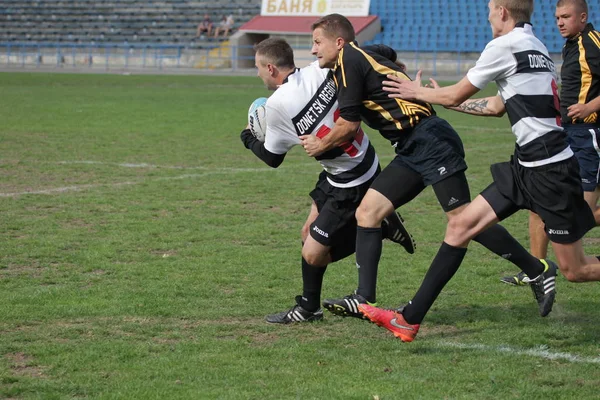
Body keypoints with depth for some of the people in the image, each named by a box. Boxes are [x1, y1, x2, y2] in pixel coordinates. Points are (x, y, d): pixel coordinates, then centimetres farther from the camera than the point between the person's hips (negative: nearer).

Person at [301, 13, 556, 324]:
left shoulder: (349, 59, -7)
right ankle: (365, 298, 1)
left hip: (430, 141, -10)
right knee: (367, 213, 3)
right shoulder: (362, 58, 20)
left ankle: (536, 270, -1)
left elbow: (348, 124, -8)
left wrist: (321, 145, 7)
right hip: (412, 150, 10)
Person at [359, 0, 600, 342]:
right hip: (526, 166, 10)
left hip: (551, 171, -10)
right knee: (461, 226, 4)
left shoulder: (505, 46, -12)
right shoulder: (535, 47, 15)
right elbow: (496, 107, 26)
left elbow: (455, 96, -2)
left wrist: (419, 92, 16)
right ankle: (410, 319, 4)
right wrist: (439, 97, 35)